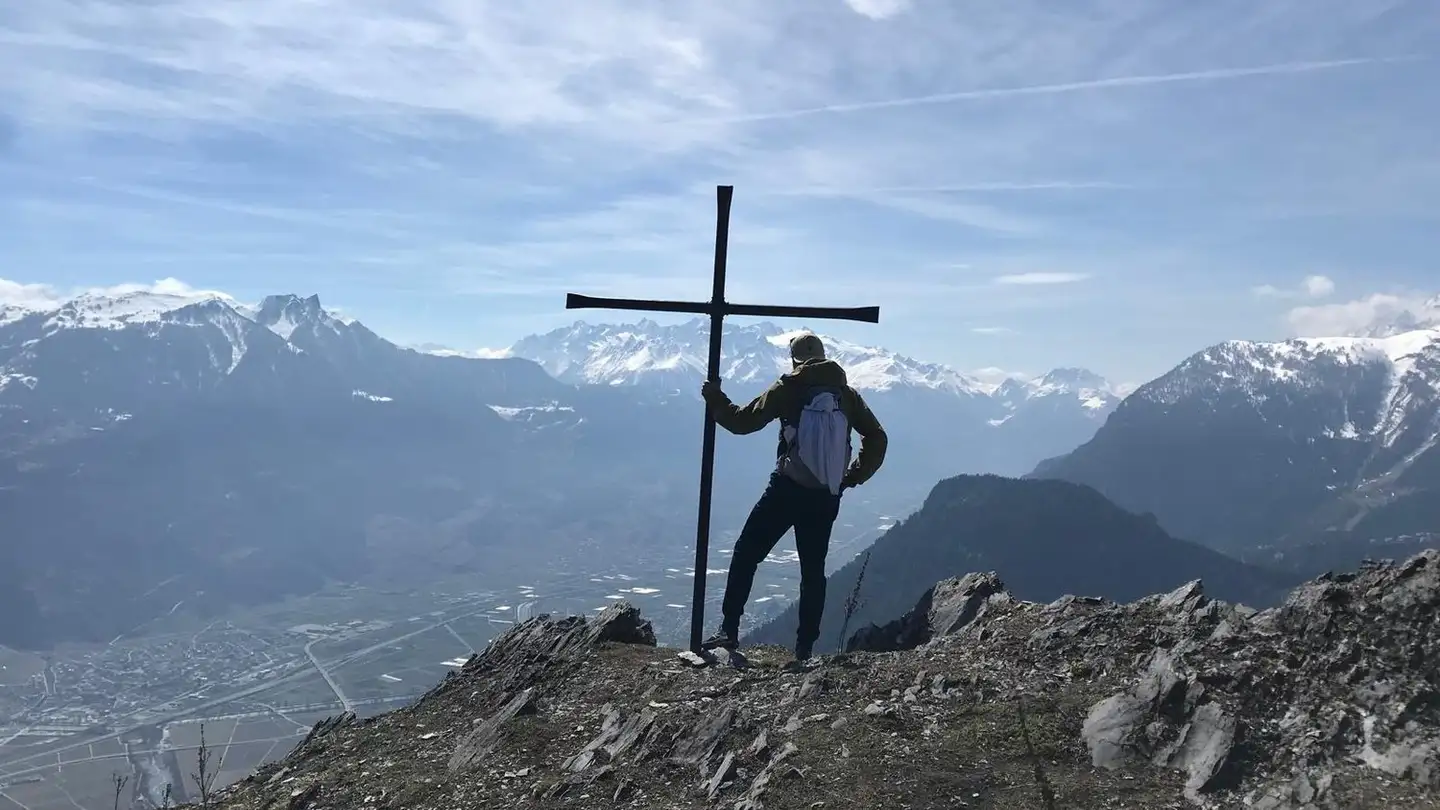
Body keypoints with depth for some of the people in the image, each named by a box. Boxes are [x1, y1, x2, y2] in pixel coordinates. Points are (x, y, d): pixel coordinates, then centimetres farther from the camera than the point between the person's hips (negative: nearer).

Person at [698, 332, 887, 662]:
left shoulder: (789, 387, -3)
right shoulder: (846, 393, 8)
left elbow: (743, 421, -3)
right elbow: (877, 438, 7)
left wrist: (715, 400, 12)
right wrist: (854, 476, 13)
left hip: (787, 489, -4)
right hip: (826, 497, 4)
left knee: (745, 555, 6)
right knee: (813, 570, 12)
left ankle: (729, 631, -1)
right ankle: (805, 649, 12)